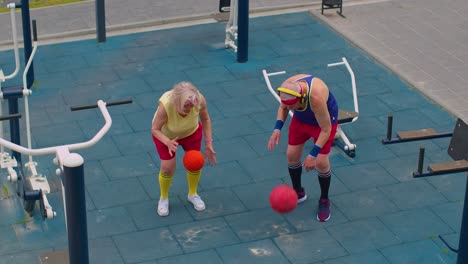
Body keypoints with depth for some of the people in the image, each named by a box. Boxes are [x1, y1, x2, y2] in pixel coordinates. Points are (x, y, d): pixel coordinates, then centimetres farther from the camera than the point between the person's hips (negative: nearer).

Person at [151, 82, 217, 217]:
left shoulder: (199, 99, -36)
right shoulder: (165, 105, -45)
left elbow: (206, 119, -14)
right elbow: (155, 129, -30)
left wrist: (208, 144, -15)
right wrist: (168, 142, -49)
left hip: (192, 131, 3)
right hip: (165, 134, -2)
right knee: (167, 167, -6)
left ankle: (193, 194, 33)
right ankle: (163, 198, 24)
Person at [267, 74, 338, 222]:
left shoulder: (316, 98, -45)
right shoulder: (287, 87, -29)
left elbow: (325, 130, -32)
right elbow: (283, 107, -4)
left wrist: (313, 155, -32)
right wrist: (277, 129, -19)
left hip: (324, 120, -5)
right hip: (301, 118, 5)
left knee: (321, 162, -11)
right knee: (291, 154, 3)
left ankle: (324, 201, 14)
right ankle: (298, 193, 29)